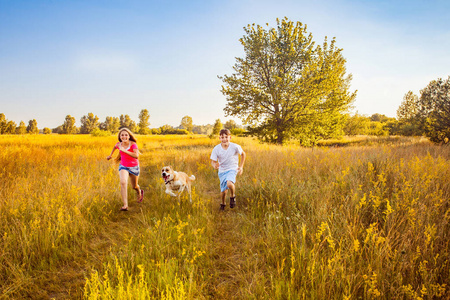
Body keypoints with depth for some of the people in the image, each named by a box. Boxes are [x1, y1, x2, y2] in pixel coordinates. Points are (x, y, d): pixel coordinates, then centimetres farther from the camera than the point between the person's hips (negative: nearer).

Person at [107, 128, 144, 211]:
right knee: (123, 182, -25)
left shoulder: (133, 144, -21)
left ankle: (140, 192, 55)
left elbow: (136, 156, -36)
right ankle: (125, 205, -26)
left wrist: (125, 151, -38)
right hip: (123, 166, 2)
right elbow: (115, 146, 19)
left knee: (134, 186, 16)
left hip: (134, 167, -2)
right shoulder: (119, 144, -7)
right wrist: (110, 155, 28)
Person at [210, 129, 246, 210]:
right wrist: (214, 165, -34)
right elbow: (213, 161, -9)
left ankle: (232, 196, 0)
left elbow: (243, 154, 4)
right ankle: (223, 204, 39)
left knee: (229, 183, -33)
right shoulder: (216, 149, -13)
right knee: (223, 191, 5)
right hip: (222, 171, 2)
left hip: (232, 169, -2)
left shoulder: (235, 147, -15)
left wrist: (241, 166, -1)